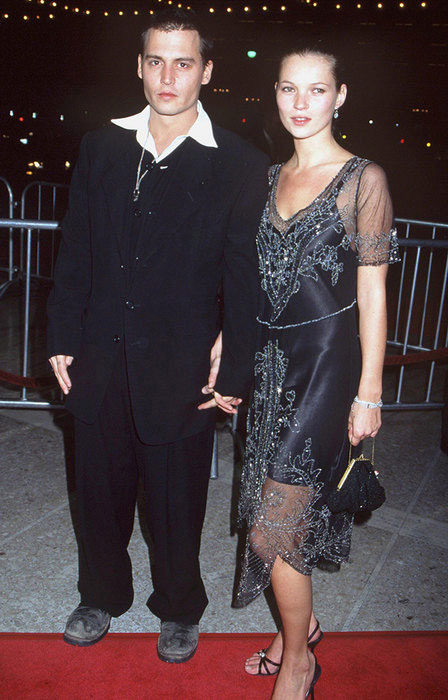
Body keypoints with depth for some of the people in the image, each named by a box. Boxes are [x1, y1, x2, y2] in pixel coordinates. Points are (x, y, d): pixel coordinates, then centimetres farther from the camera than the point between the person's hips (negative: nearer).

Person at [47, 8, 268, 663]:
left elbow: (245, 277, -5)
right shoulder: (102, 146, 6)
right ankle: (102, 596, 43)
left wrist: (235, 373, -5)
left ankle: (180, 610, 39)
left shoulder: (240, 165, -5)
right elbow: (75, 249, 9)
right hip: (99, 359, 3)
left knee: (177, 501, 12)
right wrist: (63, 338, 6)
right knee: (100, 489, 18)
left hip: (180, 369, -3)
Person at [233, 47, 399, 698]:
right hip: (272, 357, 6)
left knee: (272, 526, -4)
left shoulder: (363, 179, -7)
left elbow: (372, 292, -8)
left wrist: (369, 393, -9)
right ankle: (303, 625, 39)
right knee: (293, 510, 16)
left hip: (327, 360, -6)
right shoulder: (272, 177, 11)